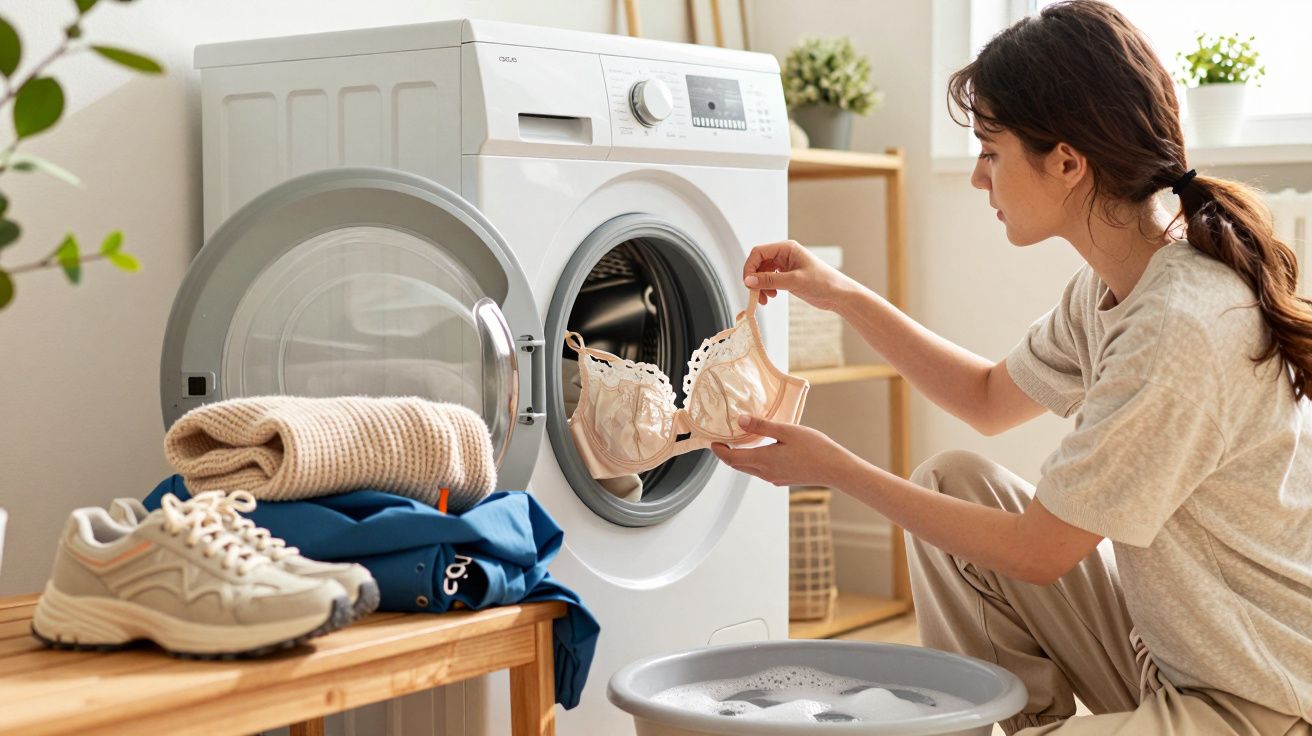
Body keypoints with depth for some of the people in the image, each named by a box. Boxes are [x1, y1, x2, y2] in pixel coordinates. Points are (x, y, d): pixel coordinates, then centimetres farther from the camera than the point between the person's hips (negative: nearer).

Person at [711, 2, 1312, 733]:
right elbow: (991, 398, 20)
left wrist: (835, 469, -12)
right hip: (1160, 654, 9)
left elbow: (1035, 554, -20)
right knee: (953, 483, 6)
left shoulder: (1183, 330, -27)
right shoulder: (1107, 288, 1)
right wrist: (844, 295, 11)